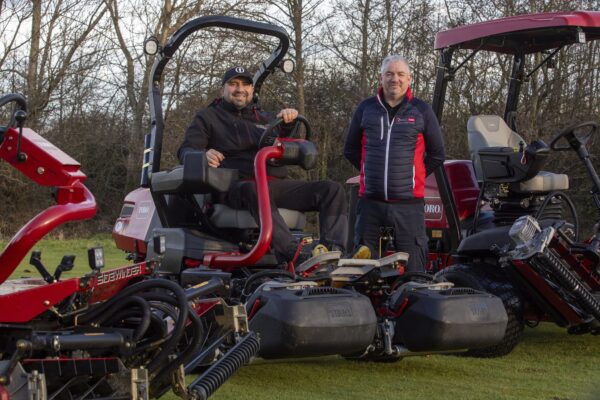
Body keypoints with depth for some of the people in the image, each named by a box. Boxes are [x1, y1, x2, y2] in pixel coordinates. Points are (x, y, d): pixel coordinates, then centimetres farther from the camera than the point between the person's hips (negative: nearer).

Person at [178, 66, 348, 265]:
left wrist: (288, 121, -9)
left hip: (278, 183, 5)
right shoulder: (207, 117, 19)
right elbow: (186, 151, 5)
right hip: (238, 186, -5)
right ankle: (292, 253, -60)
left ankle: (334, 250, -34)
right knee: (254, 191, -43)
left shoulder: (265, 118, 30)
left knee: (332, 189, -15)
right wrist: (203, 155, -21)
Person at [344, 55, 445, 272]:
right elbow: (351, 150, 18)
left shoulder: (421, 110, 5)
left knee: (412, 269, -1)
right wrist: (373, 173, 13)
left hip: (409, 203, -2)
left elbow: (436, 155, 12)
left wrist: (413, 176, 8)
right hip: (370, 202, 2)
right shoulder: (366, 108, 8)